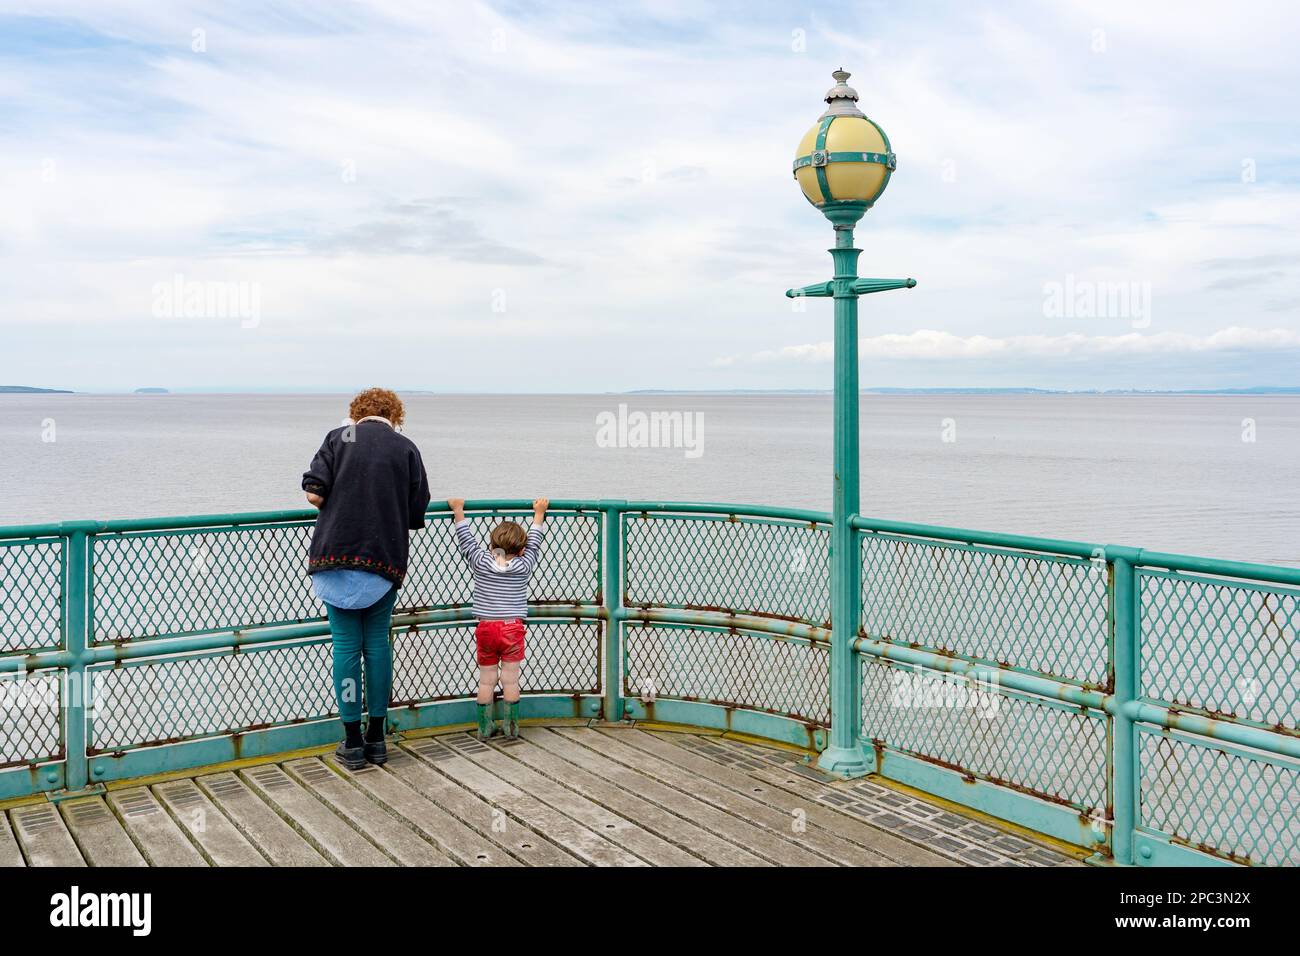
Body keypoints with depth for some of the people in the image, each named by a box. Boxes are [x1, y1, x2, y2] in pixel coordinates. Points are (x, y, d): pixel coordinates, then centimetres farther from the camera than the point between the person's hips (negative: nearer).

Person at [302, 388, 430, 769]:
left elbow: (314, 492, -6)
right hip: (386, 559, 1)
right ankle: (376, 738, 17)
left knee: (346, 645, 5)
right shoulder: (406, 448, 5)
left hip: (336, 553, -1)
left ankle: (352, 742, 10)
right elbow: (417, 515, 3)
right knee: (378, 643, 10)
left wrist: (340, 514, 12)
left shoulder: (337, 438, 4)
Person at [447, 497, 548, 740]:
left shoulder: (480, 562, -3)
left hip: (486, 627, 1)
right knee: (510, 679, 5)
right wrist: (539, 513, 23)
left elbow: (466, 538, 7)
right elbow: (534, 541, 10)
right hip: (512, 628, -1)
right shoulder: (523, 566, -3)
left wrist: (458, 510, 19)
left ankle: (485, 727, 15)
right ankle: (511, 727, 9)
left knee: (486, 679, 9)